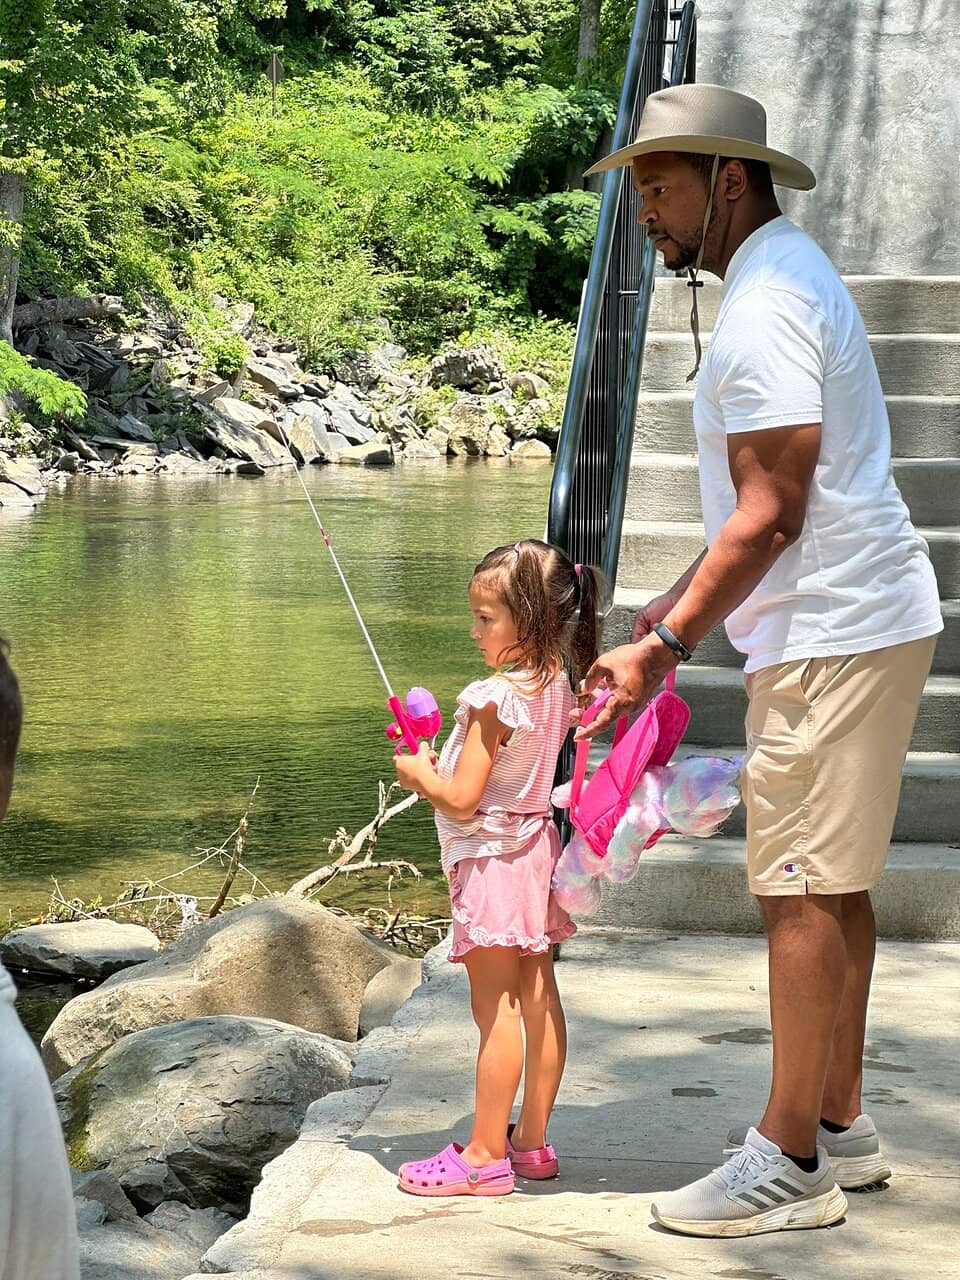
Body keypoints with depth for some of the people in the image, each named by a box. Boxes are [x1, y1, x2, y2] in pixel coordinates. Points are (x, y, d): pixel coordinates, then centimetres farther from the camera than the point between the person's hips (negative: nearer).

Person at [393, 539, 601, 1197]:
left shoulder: (494, 700, -23)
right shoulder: (556, 685, 4)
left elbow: (462, 800, -22)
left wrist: (419, 773, -4)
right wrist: (442, 765, 14)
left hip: (494, 861, -9)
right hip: (537, 850, 9)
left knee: (496, 1011, -4)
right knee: (539, 1000, 12)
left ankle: (486, 1154, 2)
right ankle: (532, 1141, 21)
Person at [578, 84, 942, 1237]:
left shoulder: (765, 303, -16)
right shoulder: (784, 274, 17)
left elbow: (772, 513, -21)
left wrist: (664, 647, -20)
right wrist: (674, 608, 21)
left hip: (833, 635, -11)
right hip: (856, 622, 11)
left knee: (802, 890, -6)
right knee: (832, 883, 15)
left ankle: (788, 1164, -1)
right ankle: (839, 1125, 24)